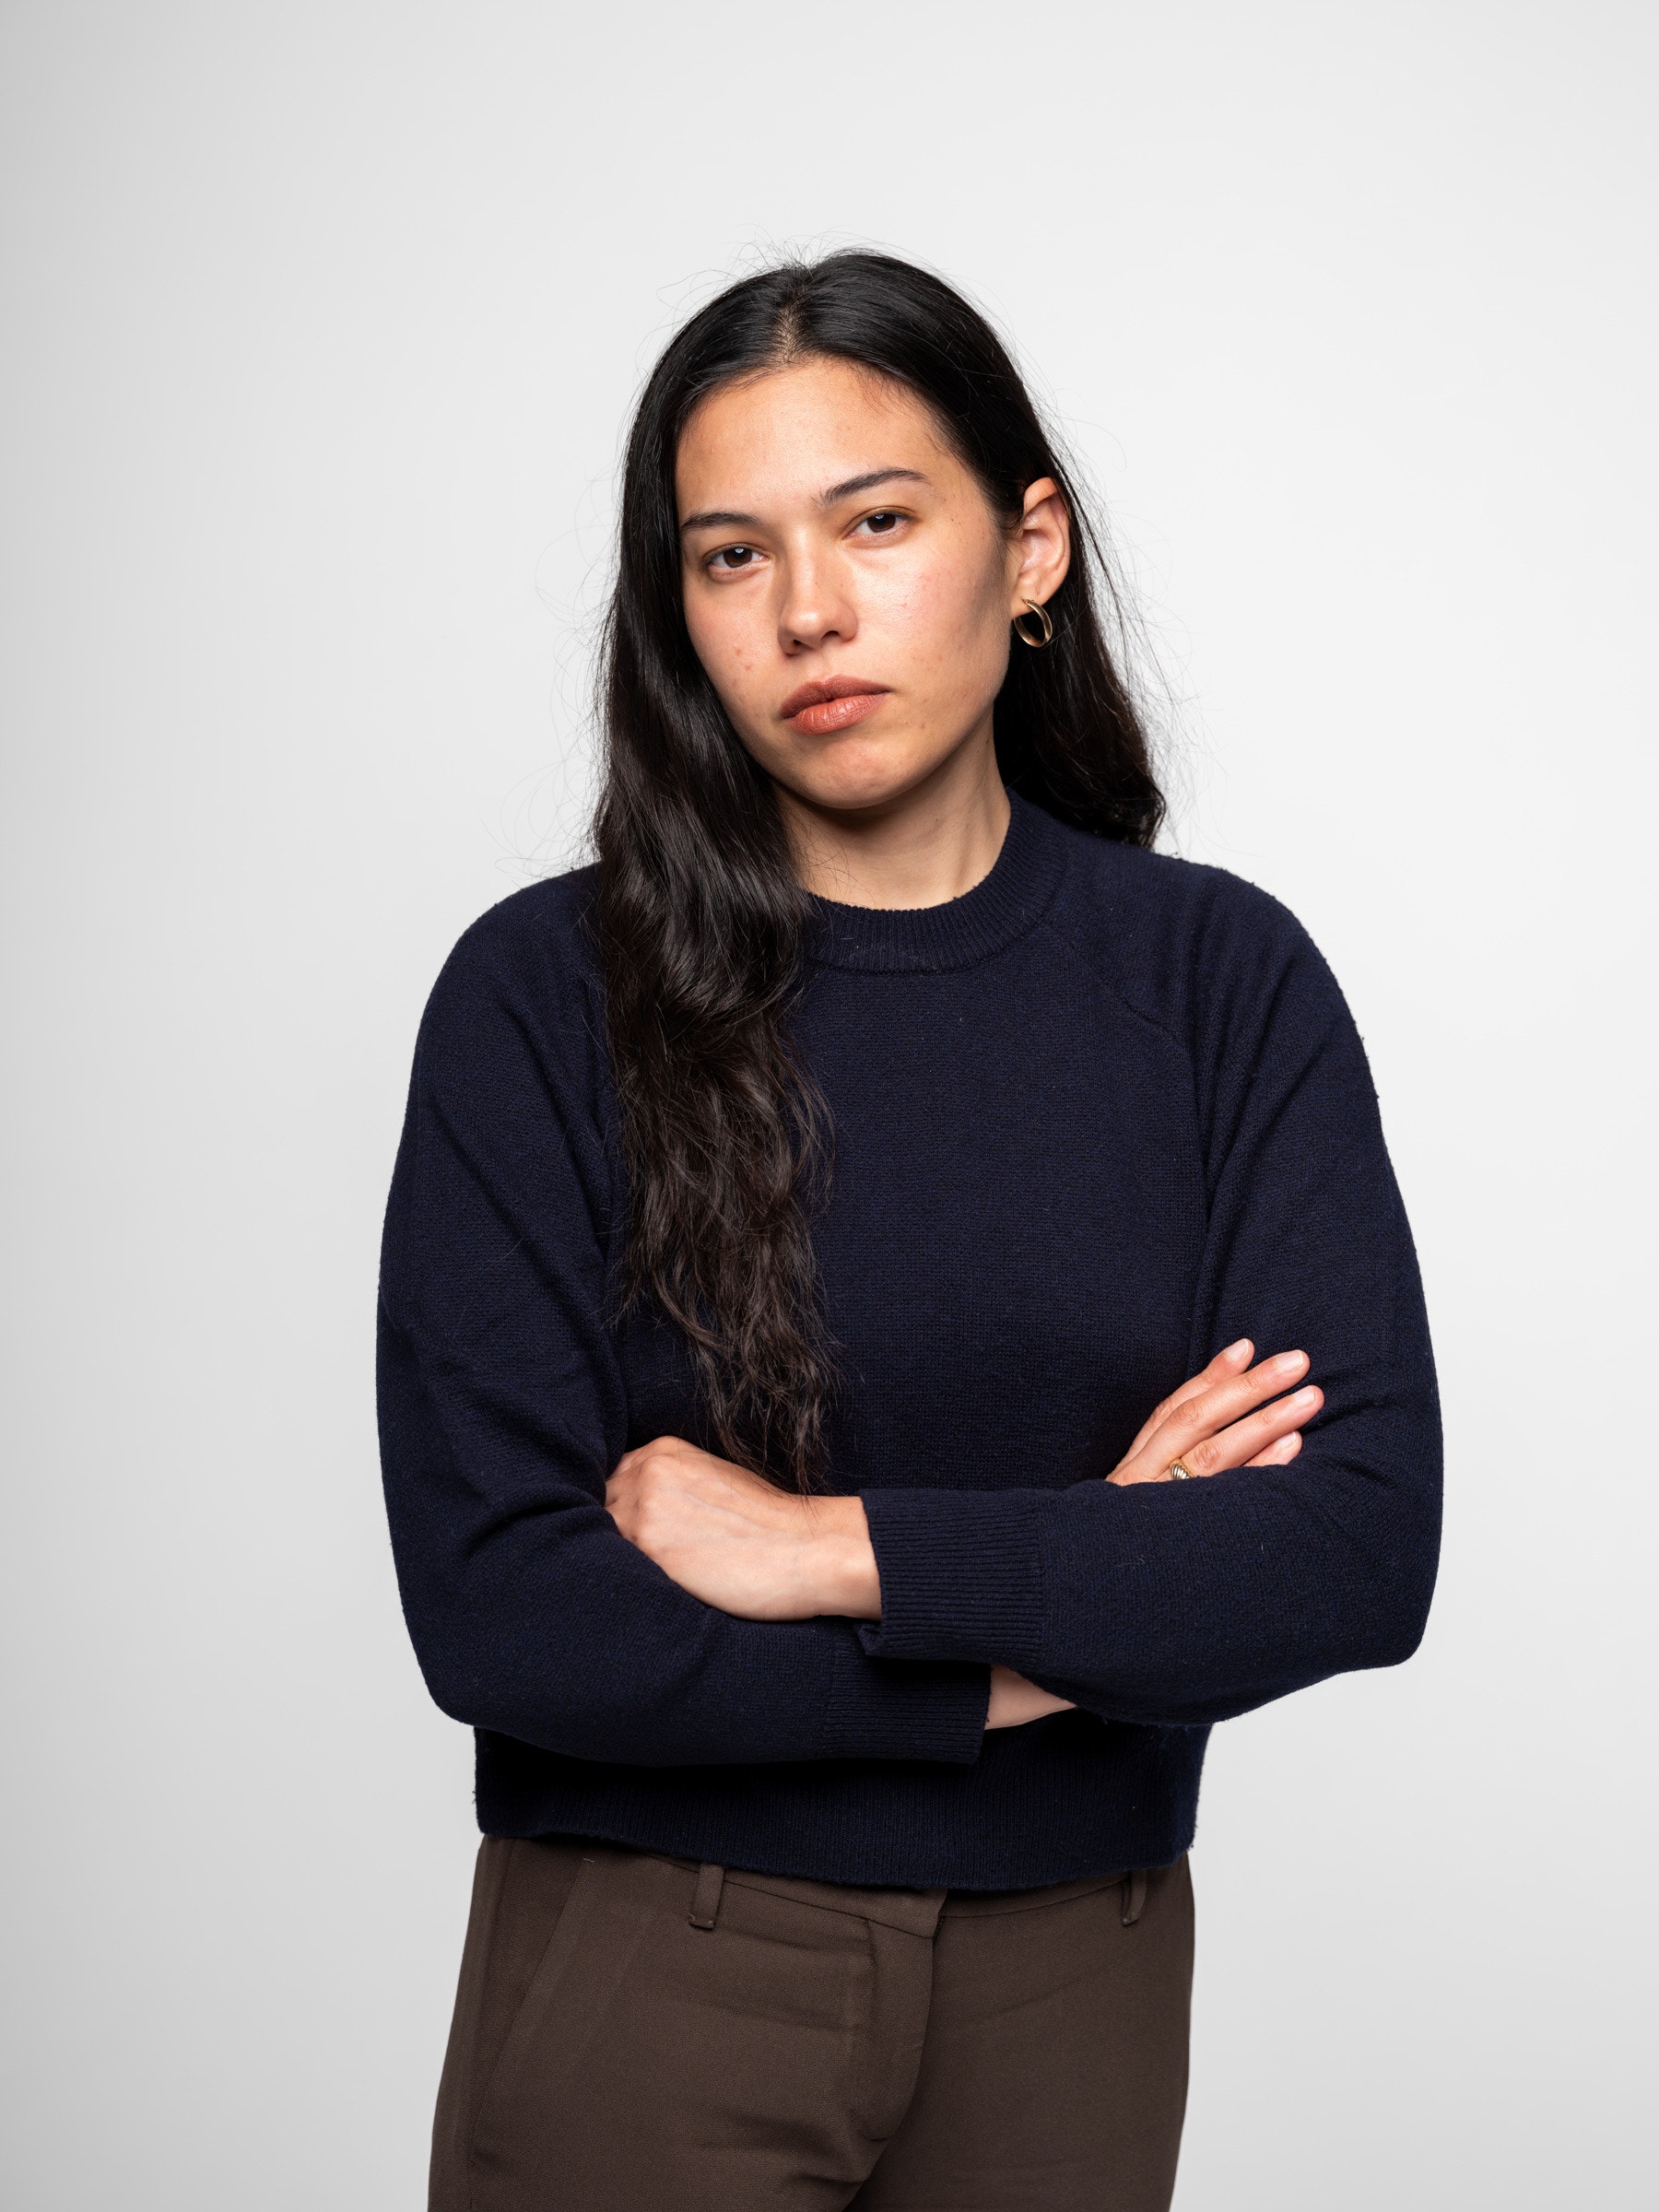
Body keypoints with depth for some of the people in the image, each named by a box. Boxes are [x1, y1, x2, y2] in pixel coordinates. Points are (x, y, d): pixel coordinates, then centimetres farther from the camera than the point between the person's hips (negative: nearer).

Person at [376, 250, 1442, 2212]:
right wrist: (1081, 1612, -13)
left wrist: (839, 1549, -18)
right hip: (646, 1971, -2)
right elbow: (492, 1609, -16)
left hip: (1074, 1976, 2)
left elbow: (1368, 1546, -12)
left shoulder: (1220, 978, -4)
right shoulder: (547, 995, -10)